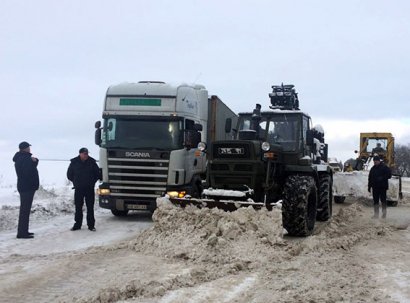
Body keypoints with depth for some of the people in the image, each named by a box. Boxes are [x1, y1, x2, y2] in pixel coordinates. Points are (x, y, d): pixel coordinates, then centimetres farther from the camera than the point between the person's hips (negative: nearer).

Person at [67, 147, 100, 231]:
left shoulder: (92, 162, -2)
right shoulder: (74, 163, -1)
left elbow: (97, 174, 11)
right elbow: (69, 175, 13)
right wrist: (76, 182, 13)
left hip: (89, 189, 0)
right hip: (78, 189, 1)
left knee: (90, 207, 1)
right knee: (78, 207, 5)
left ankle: (91, 225, 6)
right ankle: (77, 224, 14)